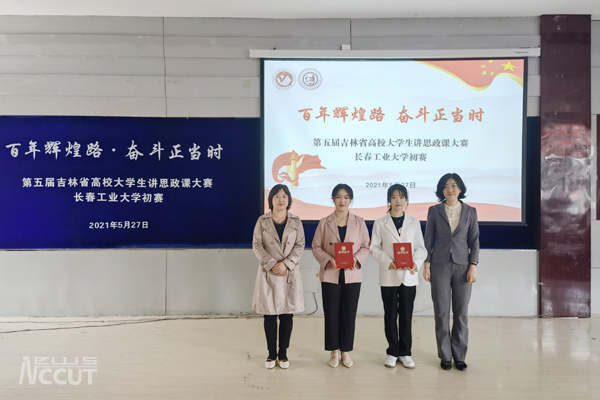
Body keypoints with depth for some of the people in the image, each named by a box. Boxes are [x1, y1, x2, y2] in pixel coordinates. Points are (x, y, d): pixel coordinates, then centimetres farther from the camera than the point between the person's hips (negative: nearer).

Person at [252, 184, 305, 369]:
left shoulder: (296, 222, 4)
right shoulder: (262, 221, 1)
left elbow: (300, 245, 1)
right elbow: (257, 245, -2)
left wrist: (285, 263, -12)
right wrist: (272, 265, -13)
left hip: (290, 273, 1)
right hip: (268, 274, -1)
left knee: (287, 315, 5)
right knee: (269, 315, 4)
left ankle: (283, 353, 18)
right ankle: (272, 354, 18)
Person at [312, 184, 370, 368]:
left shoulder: (359, 222, 3)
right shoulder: (324, 223, 2)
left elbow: (366, 247, 4)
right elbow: (316, 247, 2)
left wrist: (356, 258, -15)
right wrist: (329, 259, -15)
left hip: (352, 275, 1)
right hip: (330, 275, 0)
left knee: (349, 314, 6)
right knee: (331, 314, 5)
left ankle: (346, 351, 22)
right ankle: (334, 352, 21)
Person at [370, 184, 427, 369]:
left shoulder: (414, 222, 7)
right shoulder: (380, 223, 2)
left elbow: (421, 247, 6)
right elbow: (375, 248, -1)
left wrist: (416, 262, -14)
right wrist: (388, 263, -16)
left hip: (409, 275, 1)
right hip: (388, 276, -1)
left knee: (406, 315, 6)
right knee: (390, 314, 6)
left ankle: (405, 353, 19)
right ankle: (392, 352, 19)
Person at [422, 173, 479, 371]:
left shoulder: (470, 211, 5)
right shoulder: (434, 211, 3)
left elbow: (475, 240, 5)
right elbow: (428, 239, 4)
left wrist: (473, 266, -3)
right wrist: (426, 265, -1)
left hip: (462, 266, 1)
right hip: (440, 265, -1)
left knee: (461, 313, 5)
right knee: (442, 313, 3)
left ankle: (459, 356, 19)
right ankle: (445, 356, 16)